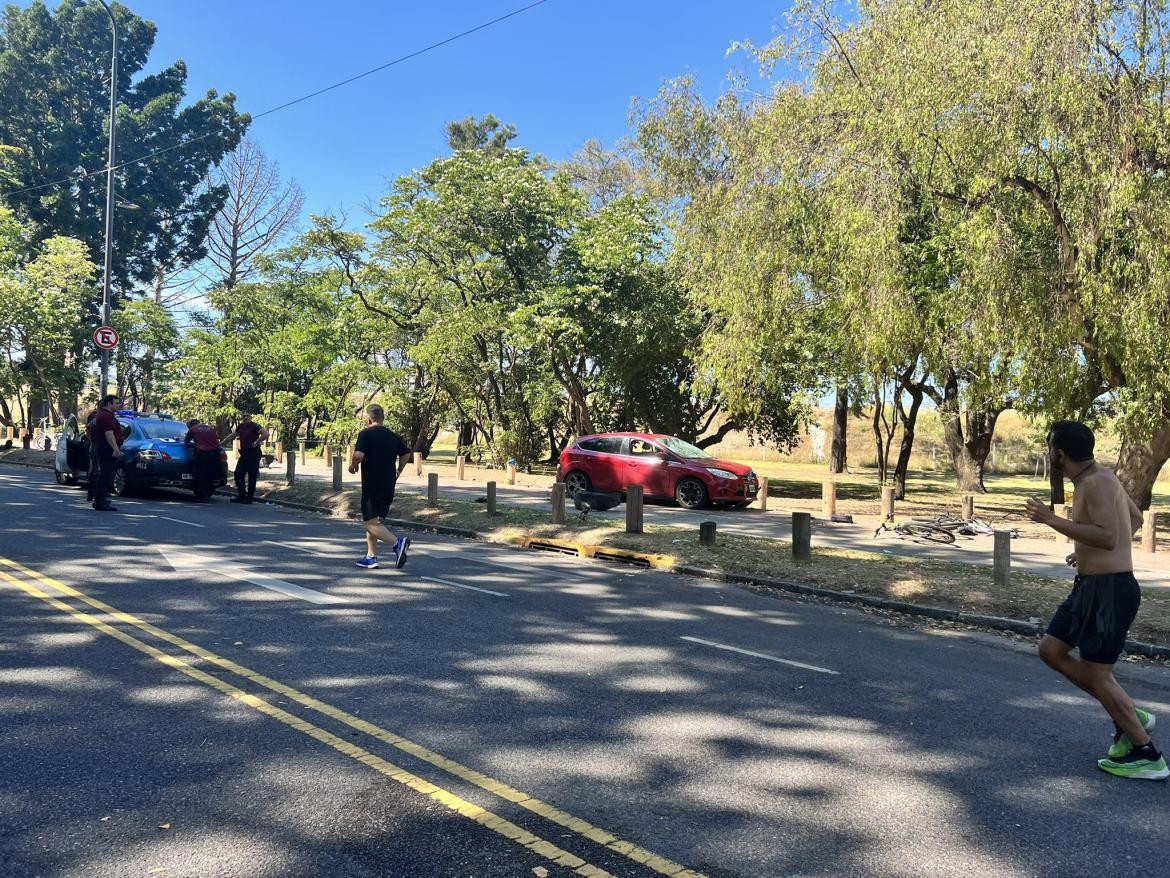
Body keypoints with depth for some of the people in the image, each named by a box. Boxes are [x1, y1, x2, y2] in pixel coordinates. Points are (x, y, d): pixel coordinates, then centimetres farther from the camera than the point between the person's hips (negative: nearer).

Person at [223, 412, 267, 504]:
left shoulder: (254, 426, -9)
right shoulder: (241, 427, 13)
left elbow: (266, 433, -22)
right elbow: (232, 436, 25)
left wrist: (256, 442, -18)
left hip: (253, 453, -8)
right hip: (243, 453, 8)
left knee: (252, 476, -2)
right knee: (238, 474, 6)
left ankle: (249, 498, 4)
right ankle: (241, 496, 16)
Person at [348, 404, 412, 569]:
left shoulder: (366, 434, -10)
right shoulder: (393, 435, 10)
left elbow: (358, 455, -23)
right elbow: (406, 454, 17)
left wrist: (353, 465, -2)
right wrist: (398, 472, 29)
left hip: (372, 485, -7)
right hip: (389, 486, 7)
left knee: (370, 523, -7)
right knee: (373, 521, 18)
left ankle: (398, 542, -26)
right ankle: (371, 557, 18)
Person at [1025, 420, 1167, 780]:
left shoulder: (1097, 482, -19)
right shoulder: (1095, 478, 11)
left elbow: (1108, 537, -30)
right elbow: (1135, 518, 25)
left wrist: (1051, 519, -26)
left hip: (1110, 588, -10)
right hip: (1090, 584, 10)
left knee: (1096, 673, -1)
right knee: (1051, 650, 13)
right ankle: (1129, 716, 21)